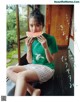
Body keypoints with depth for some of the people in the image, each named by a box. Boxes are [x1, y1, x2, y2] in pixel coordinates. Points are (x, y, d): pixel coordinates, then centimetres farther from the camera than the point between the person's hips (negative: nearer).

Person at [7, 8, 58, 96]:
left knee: (21, 76, -31)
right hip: (33, 66, 7)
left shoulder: (50, 38, -13)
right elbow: (30, 61, 1)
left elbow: (51, 61, -9)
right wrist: (28, 47, -16)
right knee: (9, 70, -13)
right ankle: (33, 91, -22)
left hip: (47, 68, -6)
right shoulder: (30, 40, 0)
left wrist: (45, 47, -26)